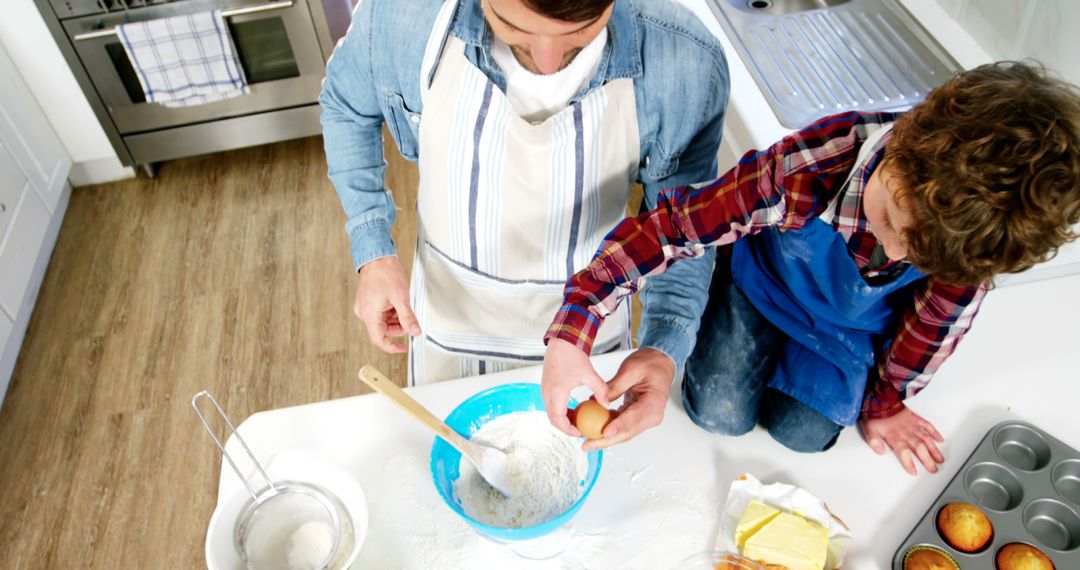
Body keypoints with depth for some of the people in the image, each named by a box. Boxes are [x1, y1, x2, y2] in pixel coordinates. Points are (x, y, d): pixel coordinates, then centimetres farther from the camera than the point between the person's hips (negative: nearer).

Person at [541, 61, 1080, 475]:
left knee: (803, 432, 1)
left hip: (857, 323, 3)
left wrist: (884, 401, 4)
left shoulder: (975, 225, -32)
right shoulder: (806, 170, -44)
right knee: (719, 413, -4)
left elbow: (939, 316, -11)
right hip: (768, 279, -2)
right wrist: (572, 331, -49)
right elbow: (669, 224, -42)